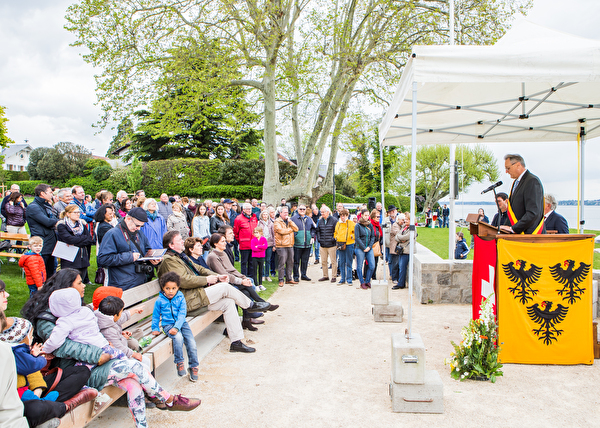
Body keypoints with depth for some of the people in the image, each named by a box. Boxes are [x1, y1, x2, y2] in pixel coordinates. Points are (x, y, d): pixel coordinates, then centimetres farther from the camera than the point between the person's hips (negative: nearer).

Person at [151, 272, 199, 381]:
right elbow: (155, 316, 12)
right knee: (178, 337, -32)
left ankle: (193, 367, 3)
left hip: (182, 323, 2)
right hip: (168, 324, -2)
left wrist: (176, 327, -20)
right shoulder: (160, 301, 0)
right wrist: (155, 329, 6)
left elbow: (182, 314, -8)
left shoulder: (180, 298, 0)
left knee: (191, 342, -16)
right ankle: (179, 363, -13)